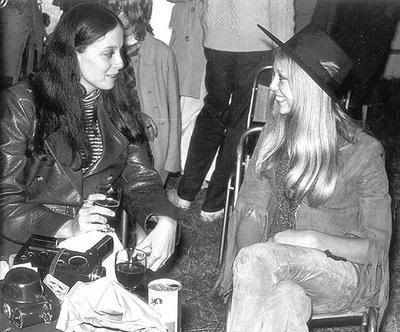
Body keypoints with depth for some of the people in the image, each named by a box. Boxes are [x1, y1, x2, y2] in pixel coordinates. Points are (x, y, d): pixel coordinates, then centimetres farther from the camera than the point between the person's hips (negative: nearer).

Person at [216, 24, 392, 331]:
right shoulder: (276, 132, 2)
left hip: (348, 270, -3)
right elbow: (251, 208, 3)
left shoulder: (363, 153, -12)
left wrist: (314, 239, -21)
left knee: (260, 258, -31)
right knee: (284, 298, -34)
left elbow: (377, 247, -7)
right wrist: (245, 270, -12)